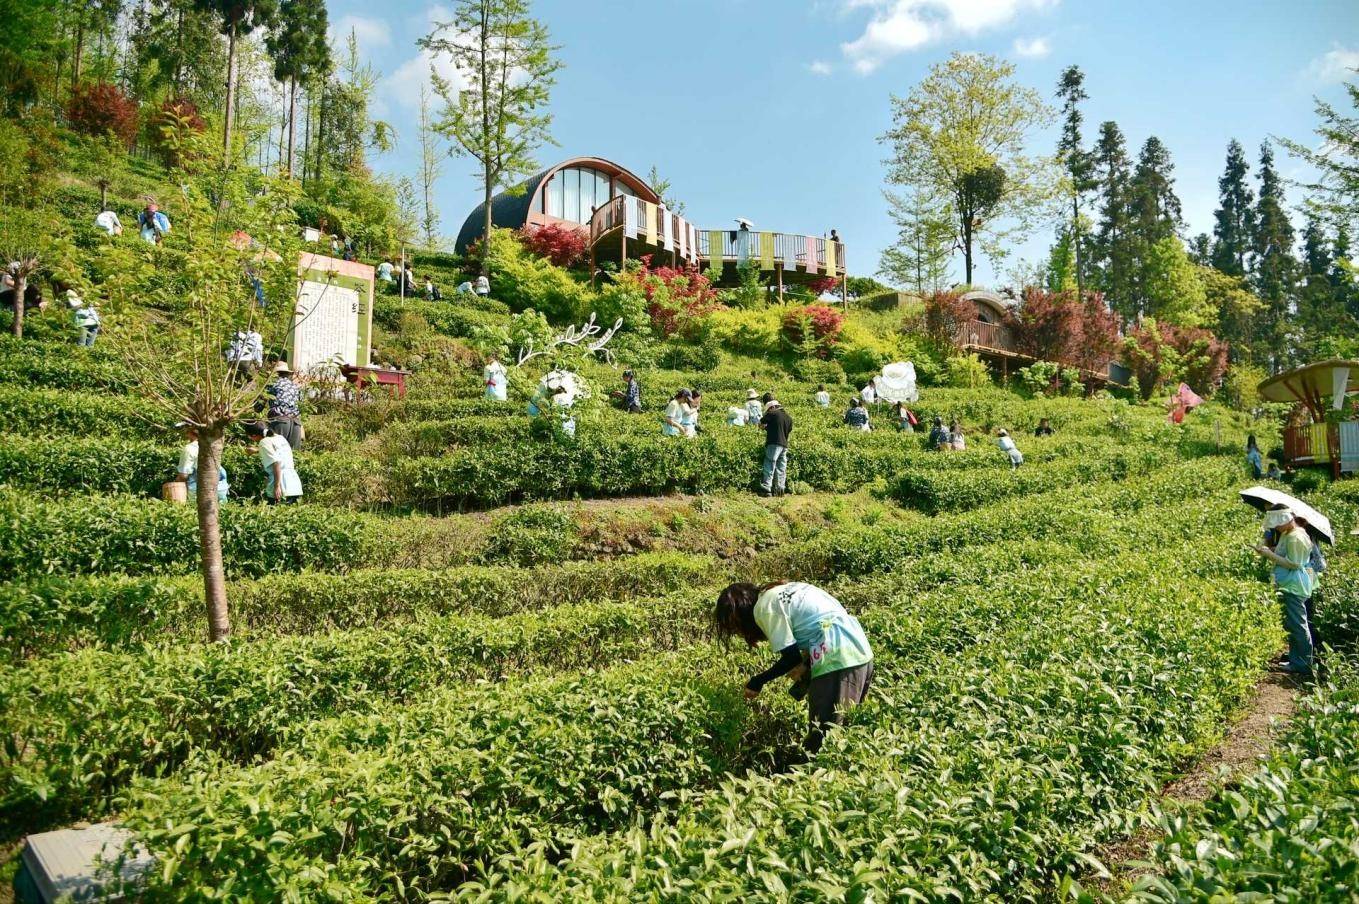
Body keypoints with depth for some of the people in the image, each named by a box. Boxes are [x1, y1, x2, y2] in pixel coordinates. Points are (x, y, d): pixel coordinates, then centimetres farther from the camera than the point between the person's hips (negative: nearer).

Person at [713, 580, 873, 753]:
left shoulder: (764, 608, -7)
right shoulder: (780, 591, 19)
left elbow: (791, 657, -7)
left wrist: (758, 681, 6)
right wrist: (806, 664, 9)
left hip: (838, 660, -10)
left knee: (821, 743, -4)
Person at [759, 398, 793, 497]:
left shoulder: (772, 414, -4)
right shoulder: (788, 418, 15)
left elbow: (761, 423, 4)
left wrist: (765, 427, 26)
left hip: (774, 444, -7)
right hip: (784, 445, 7)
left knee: (769, 468, -7)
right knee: (781, 468, 9)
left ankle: (766, 489, -12)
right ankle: (780, 490, 9)